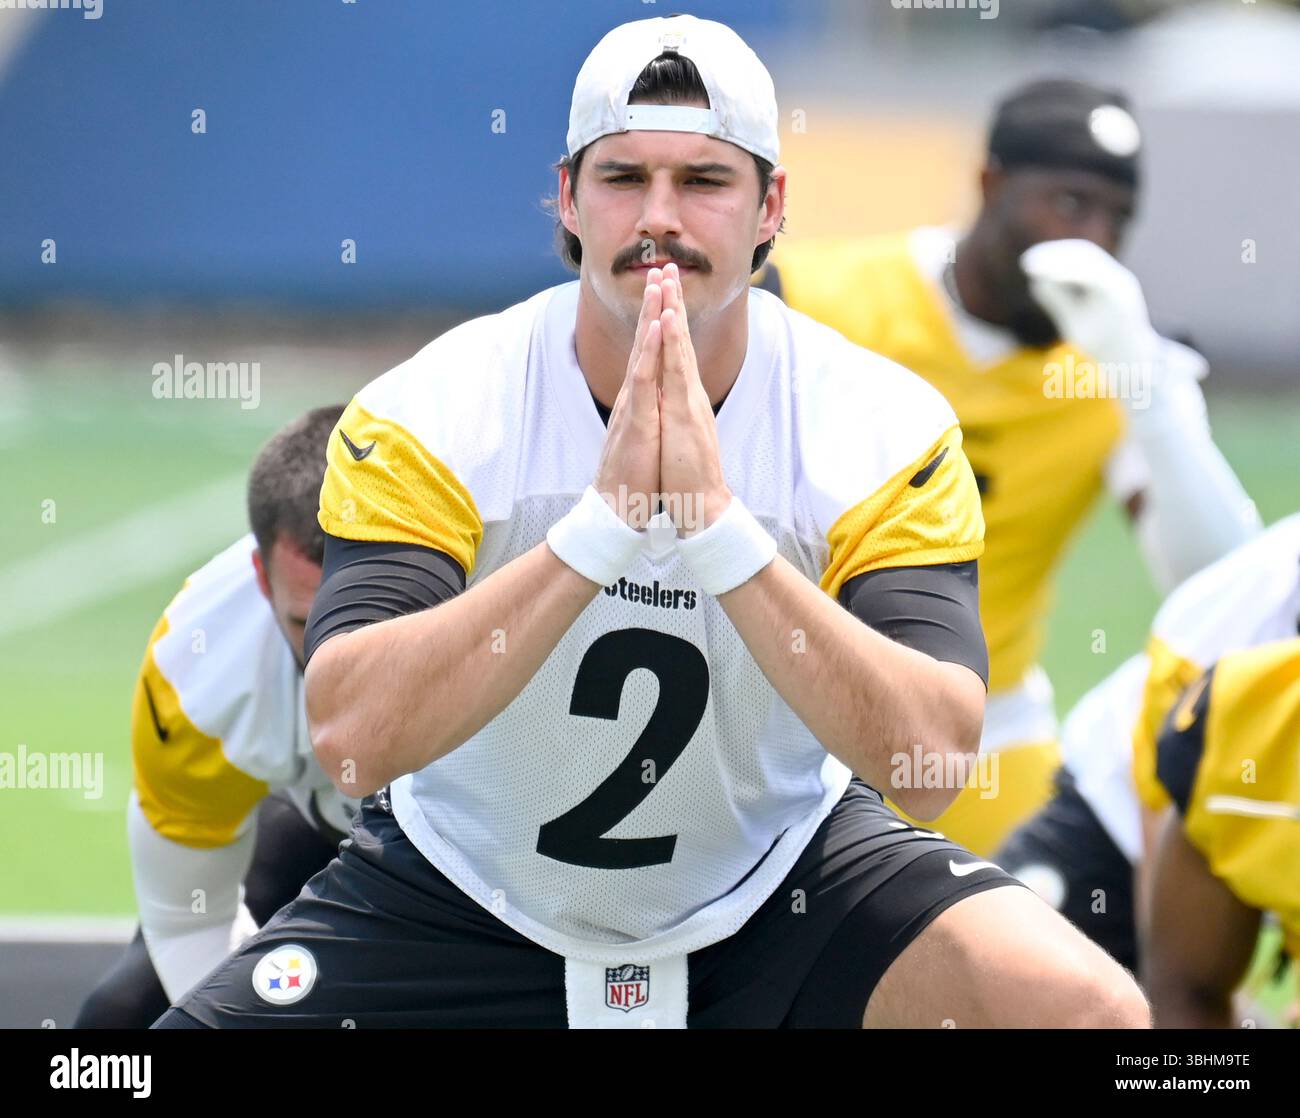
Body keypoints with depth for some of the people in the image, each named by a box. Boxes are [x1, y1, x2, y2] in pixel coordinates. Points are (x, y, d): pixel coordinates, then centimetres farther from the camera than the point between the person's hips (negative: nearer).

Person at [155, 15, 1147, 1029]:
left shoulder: (888, 433, -15)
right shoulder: (423, 419, -17)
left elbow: (930, 760, -28)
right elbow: (352, 739, -31)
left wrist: (719, 527, -37)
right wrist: (602, 522, -38)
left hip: (781, 880, 0)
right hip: (461, 897, 0)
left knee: (1092, 1009, -23)